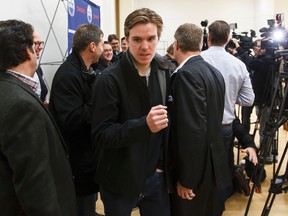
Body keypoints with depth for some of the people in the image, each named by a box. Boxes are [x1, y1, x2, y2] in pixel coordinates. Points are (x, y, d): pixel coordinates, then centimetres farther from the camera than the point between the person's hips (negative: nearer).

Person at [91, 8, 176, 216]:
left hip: (157, 176, 4)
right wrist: (144, 124, -31)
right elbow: (101, 135, -17)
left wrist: (170, 168, 3)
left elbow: (174, 122, 7)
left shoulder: (168, 73, -2)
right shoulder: (109, 79, -15)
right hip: (120, 179, -3)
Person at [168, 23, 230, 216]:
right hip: (213, 164, 9)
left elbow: (193, 129, -25)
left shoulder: (186, 74, -20)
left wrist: (186, 178, -20)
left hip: (195, 169, -8)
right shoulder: (214, 71, 7)